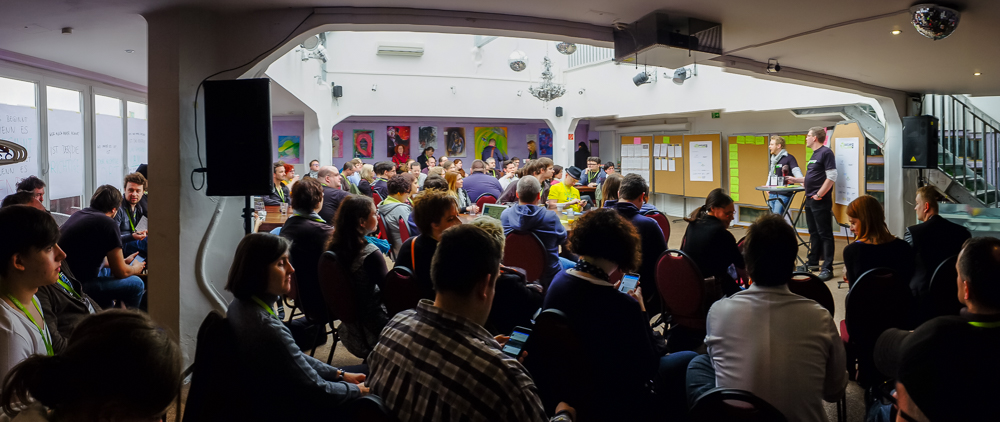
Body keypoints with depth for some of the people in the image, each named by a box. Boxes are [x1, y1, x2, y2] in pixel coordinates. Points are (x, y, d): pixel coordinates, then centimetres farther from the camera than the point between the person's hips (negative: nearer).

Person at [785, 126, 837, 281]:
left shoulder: (826, 153, -11)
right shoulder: (815, 154, 18)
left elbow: (831, 177, -18)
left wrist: (819, 195, -19)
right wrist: (795, 180, 26)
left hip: (820, 202, -10)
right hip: (810, 200, 10)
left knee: (825, 234, -7)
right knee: (813, 233, 16)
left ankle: (828, 268, -5)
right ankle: (813, 263, 25)